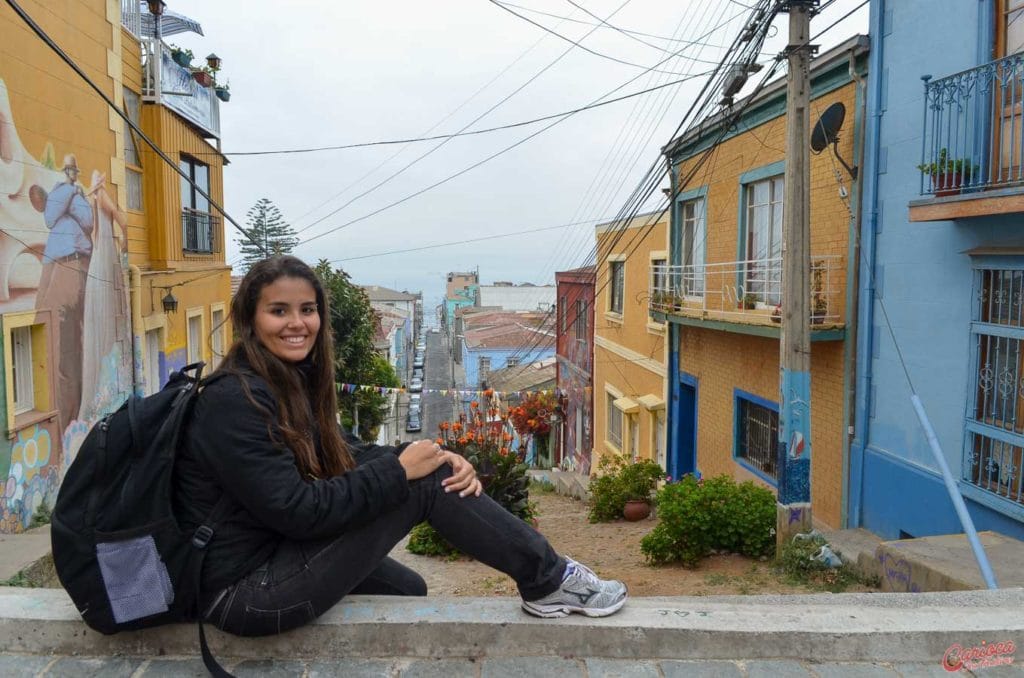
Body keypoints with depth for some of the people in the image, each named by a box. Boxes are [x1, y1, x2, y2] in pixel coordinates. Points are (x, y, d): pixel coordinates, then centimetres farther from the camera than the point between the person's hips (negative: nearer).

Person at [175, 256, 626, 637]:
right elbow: (295, 510, -25)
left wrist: (434, 458, -12)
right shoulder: (234, 401, -21)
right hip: (243, 591, -9)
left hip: (275, 551, 9)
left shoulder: (292, 380, 7)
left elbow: (345, 454, 3)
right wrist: (398, 470, -21)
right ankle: (547, 580, -4)